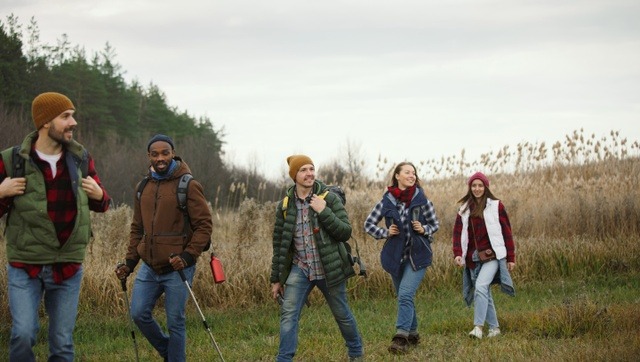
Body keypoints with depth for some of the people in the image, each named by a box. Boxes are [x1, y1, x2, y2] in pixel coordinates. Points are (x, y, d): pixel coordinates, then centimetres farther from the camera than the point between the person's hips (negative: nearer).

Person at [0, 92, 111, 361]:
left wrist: (99, 196, -6)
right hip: (25, 268, -3)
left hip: (68, 269, 3)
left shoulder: (81, 158, 4)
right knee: (23, 334, -17)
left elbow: (101, 205, 17)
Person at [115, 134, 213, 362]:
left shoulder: (188, 185, -7)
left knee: (175, 322, -1)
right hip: (149, 267, 6)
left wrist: (188, 256, -19)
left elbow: (204, 225, -9)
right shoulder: (143, 187, 11)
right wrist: (130, 261, 9)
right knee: (139, 313, 2)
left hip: (177, 268, -6)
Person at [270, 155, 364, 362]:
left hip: (329, 268, -1)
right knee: (288, 314, -13)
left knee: (342, 314, 12)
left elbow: (346, 232, -13)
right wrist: (276, 279, 8)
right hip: (300, 268, 2)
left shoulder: (329, 199, -7)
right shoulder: (285, 205, 0)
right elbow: (279, 244, 6)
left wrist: (324, 212, -25)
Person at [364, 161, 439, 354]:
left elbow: (435, 224, 7)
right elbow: (368, 224, 6)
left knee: (405, 295, -18)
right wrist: (386, 232, -10)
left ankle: (401, 337, -21)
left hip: (417, 255, -3)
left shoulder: (421, 200, -5)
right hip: (396, 256, 3)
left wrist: (424, 230, -14)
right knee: (405, 297, 13)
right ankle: (412, 334, 30)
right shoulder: (387, 201, -3)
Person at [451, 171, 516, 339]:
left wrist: (511, 257, 0)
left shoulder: (495, 205, 0)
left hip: (492, 256, -5)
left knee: (481, 286, -23)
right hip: (473, 259, 5)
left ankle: (478, 327, -25)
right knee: (485, 294, 9)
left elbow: (506, 231, 1)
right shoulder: (464, 208, 10)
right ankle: (494, 327, 21)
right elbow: (458, 232, 5)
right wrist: (457, 254, -10)